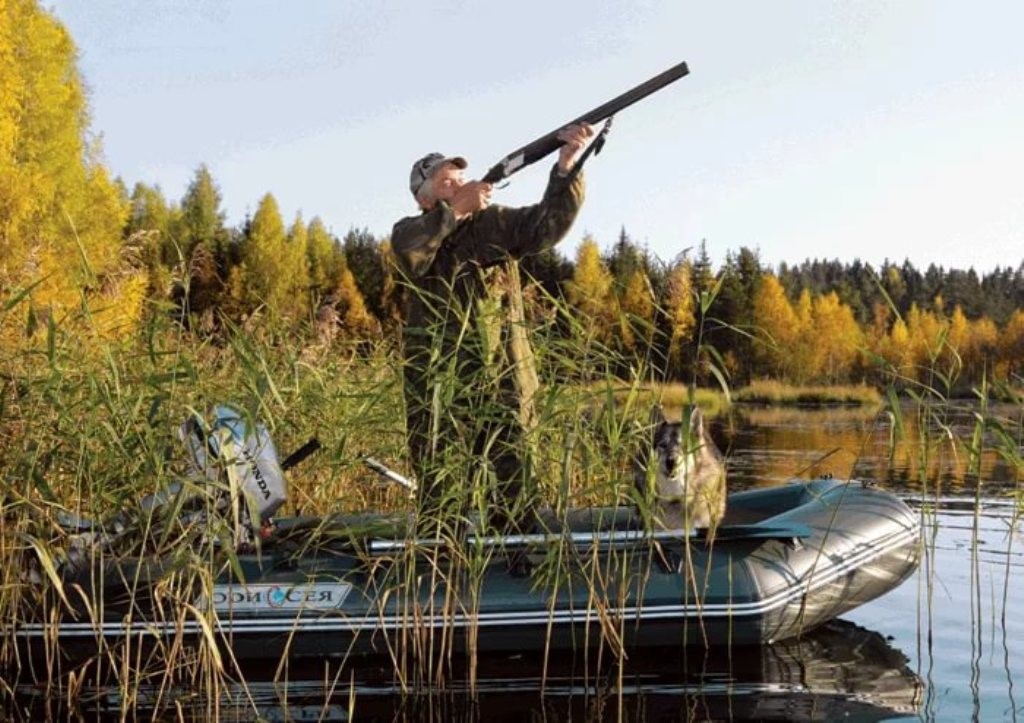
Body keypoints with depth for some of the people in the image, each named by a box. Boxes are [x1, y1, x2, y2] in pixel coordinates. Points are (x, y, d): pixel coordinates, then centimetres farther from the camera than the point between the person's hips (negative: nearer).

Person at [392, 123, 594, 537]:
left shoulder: (496, 223, 9)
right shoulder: (411, 232, 7)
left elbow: (546, 225, -8)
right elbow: (409, 250, -17)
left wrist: (566, 168, -23)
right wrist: (456, 210, -28)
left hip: (504, 380, 2)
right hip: (438, 384, -1)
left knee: (513, 500, 5)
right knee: (441, 499, 1)